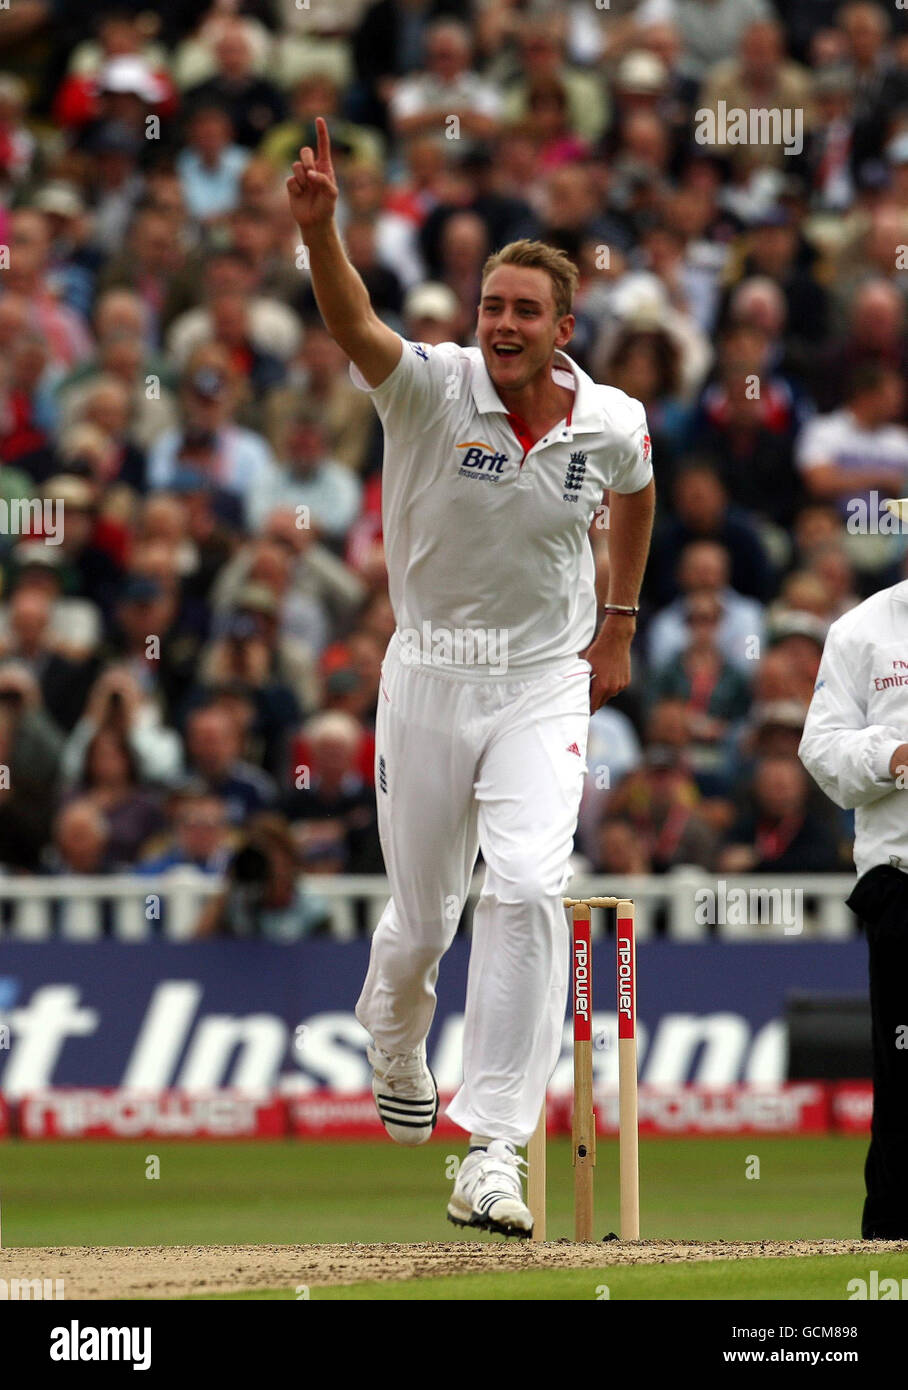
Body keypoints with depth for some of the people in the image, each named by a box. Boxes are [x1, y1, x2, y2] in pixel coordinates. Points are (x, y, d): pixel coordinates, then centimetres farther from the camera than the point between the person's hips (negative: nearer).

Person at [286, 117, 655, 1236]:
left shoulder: (612, 423, -5)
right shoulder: (432, 388, -14)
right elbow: (354, 324, -35)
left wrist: (619, 623, 20)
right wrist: (319, 230, -53)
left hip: (546, 683, 0)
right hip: (429, 674, 0)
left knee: (527, 889, -20)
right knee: (422, 915, 10)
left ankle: (493, 1156, -20)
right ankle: (393, 1044, 48)